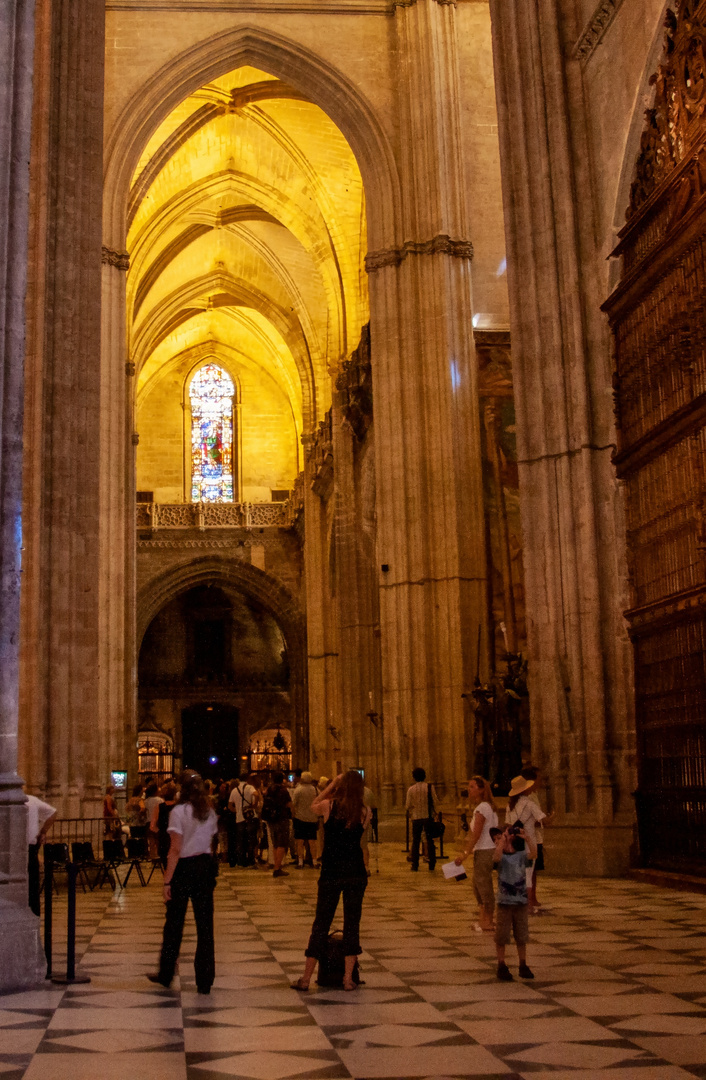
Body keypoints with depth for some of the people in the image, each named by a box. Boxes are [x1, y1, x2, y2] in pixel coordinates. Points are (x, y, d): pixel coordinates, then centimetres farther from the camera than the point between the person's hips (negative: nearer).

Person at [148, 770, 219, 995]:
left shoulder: (179, 812, -11)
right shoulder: (210, 812, 5)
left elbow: (175, 850, -15)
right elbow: (210, 845, 8)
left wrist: (167, 881, -13)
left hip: (184, 868, -4)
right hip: (205, 867, 4)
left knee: (174, 924, 10)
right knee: (205, 924, 5)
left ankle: (166, 974, 24)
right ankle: (205, 981, 7)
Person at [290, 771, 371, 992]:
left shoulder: (329, 805, -6)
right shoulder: (365, 812, -2)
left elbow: (313, 806, 14)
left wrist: (331, 785, 14)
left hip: (331, 874, -1)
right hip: (356, 873, 1)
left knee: (321, 924, 6)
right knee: (352, 924, 8)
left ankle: (306, 978, 10)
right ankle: (348, 978, 8)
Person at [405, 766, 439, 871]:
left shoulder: (411, 789, -4)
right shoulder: (429, 787, -6)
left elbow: (408, 806, -2)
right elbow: (435, 802, -5)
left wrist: (406, 807, 20)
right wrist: (435, 811, 14)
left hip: (416, 817, 0)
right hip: (428, 816, 0)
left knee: (415, 841, 8)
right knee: (430, 840, 8)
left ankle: (415, 864, 6)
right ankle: (432, 864, 8)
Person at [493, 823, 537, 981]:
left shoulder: (521, 855, -1)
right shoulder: (501, 857, -5)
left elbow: (533, 854, -20)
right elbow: (497, 857, -29)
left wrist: (527, 838, -30)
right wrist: (503, 839, -33)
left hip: (521, 902, 2)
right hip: (504, 903, -1)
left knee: (521, 937, 11)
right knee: (501, 937, 3)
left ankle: (523, 966, 23)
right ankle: (501, 966, 14)